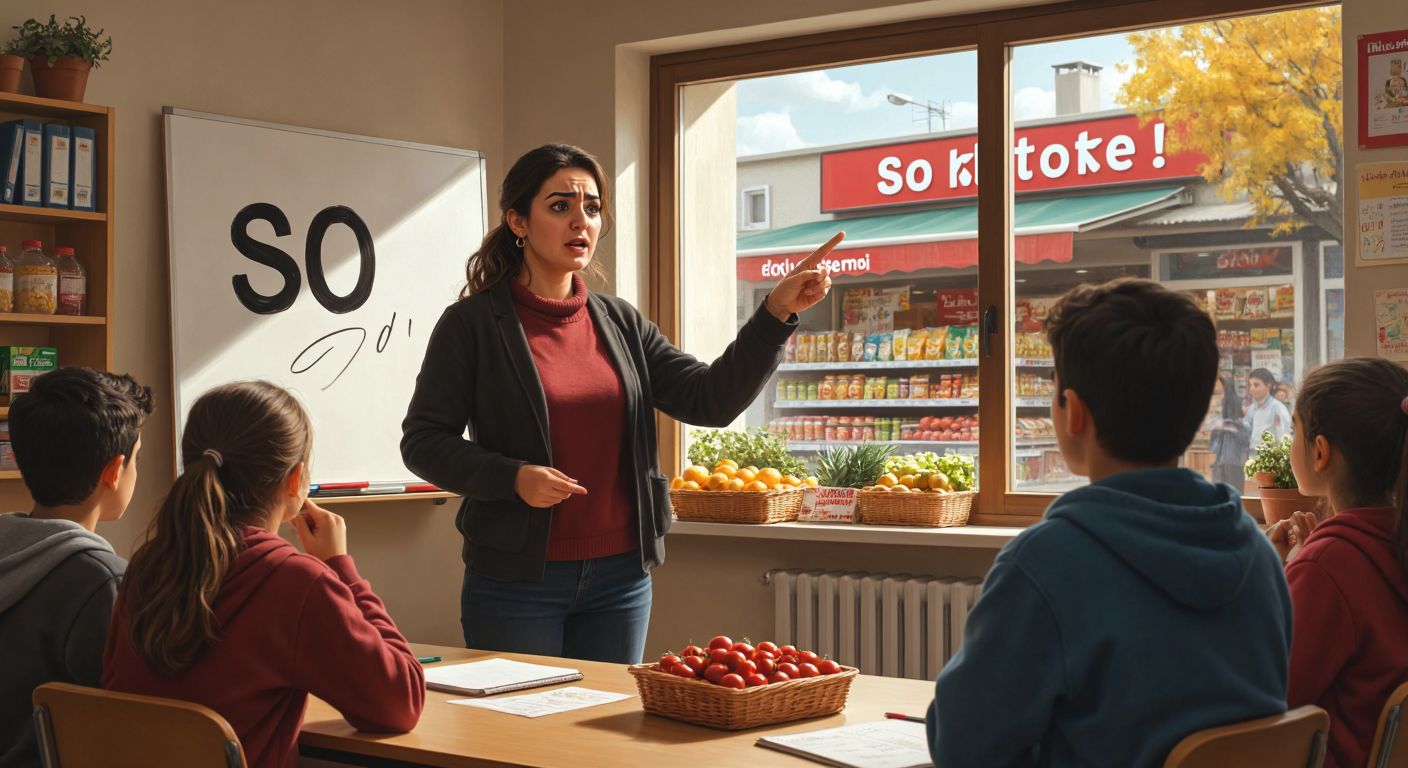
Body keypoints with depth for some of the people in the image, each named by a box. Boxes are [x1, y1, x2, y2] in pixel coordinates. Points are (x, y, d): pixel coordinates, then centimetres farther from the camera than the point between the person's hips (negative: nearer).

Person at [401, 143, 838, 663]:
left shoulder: (620, 323, 8)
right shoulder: (472, 324, -5)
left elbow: (711, 399, 0)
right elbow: (423, 441, -5)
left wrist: (777, 313, -11)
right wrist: (514, 478, -21)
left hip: (621, 575, 5)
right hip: (517, 578, -4)